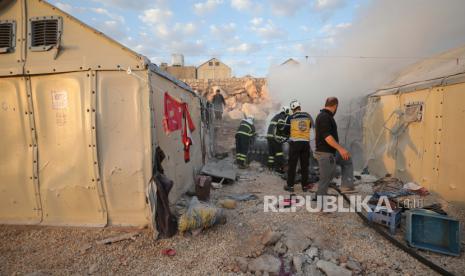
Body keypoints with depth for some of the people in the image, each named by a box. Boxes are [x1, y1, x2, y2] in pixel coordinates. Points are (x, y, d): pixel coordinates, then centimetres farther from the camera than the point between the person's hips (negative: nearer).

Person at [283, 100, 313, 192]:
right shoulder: (308, 116, 2)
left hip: (295, 143, -3)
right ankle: (305, 185, 19)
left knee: (292, 165, 5)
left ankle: (290, 185, 9)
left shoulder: (290, 118, -7)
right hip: (306, 142, 3)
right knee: (305, 165, 12)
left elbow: (286, 131, -1)